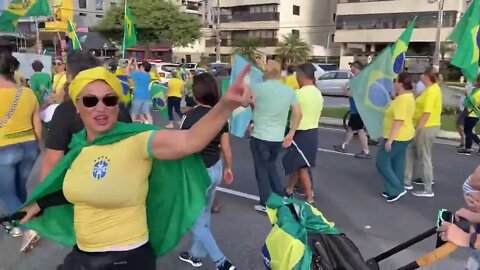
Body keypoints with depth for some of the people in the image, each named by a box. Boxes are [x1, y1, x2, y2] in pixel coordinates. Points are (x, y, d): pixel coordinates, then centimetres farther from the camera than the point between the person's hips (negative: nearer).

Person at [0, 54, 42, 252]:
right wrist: (37, 145, 19)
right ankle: (19, 225, 33)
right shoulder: (29, 93, 0)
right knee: (20, 187, 21)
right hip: (29, 146, 5)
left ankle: (28, 228, -5)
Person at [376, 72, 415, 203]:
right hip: (403, 136, 10)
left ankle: (396, 189, 1)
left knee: (382, 162, -2)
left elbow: (399, 121, -28)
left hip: (397, 137, -10)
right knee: (397, 163, 15)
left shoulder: (402, 99, -23)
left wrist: (390, 139, -27)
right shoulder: (408, 96, 10)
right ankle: (396, 190, 23)